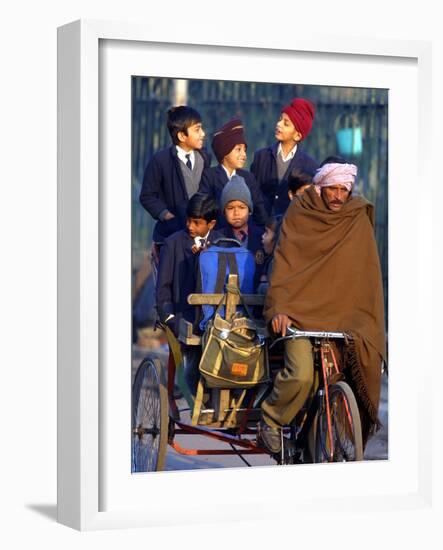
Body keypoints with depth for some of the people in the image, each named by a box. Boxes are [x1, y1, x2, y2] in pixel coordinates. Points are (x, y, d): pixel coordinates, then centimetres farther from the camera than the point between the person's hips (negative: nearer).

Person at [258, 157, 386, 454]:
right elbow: (284, 263, -3)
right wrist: (278, 307, -16)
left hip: (345, 313, 3)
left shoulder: (359, 218, 9)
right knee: (301, 375, -24)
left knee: (365, 356, -21)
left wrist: (371, 322, 2)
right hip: (303, 311, -3)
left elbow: (368, 273, 10)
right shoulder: (299, 214, 3)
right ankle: (270, 419, 3)